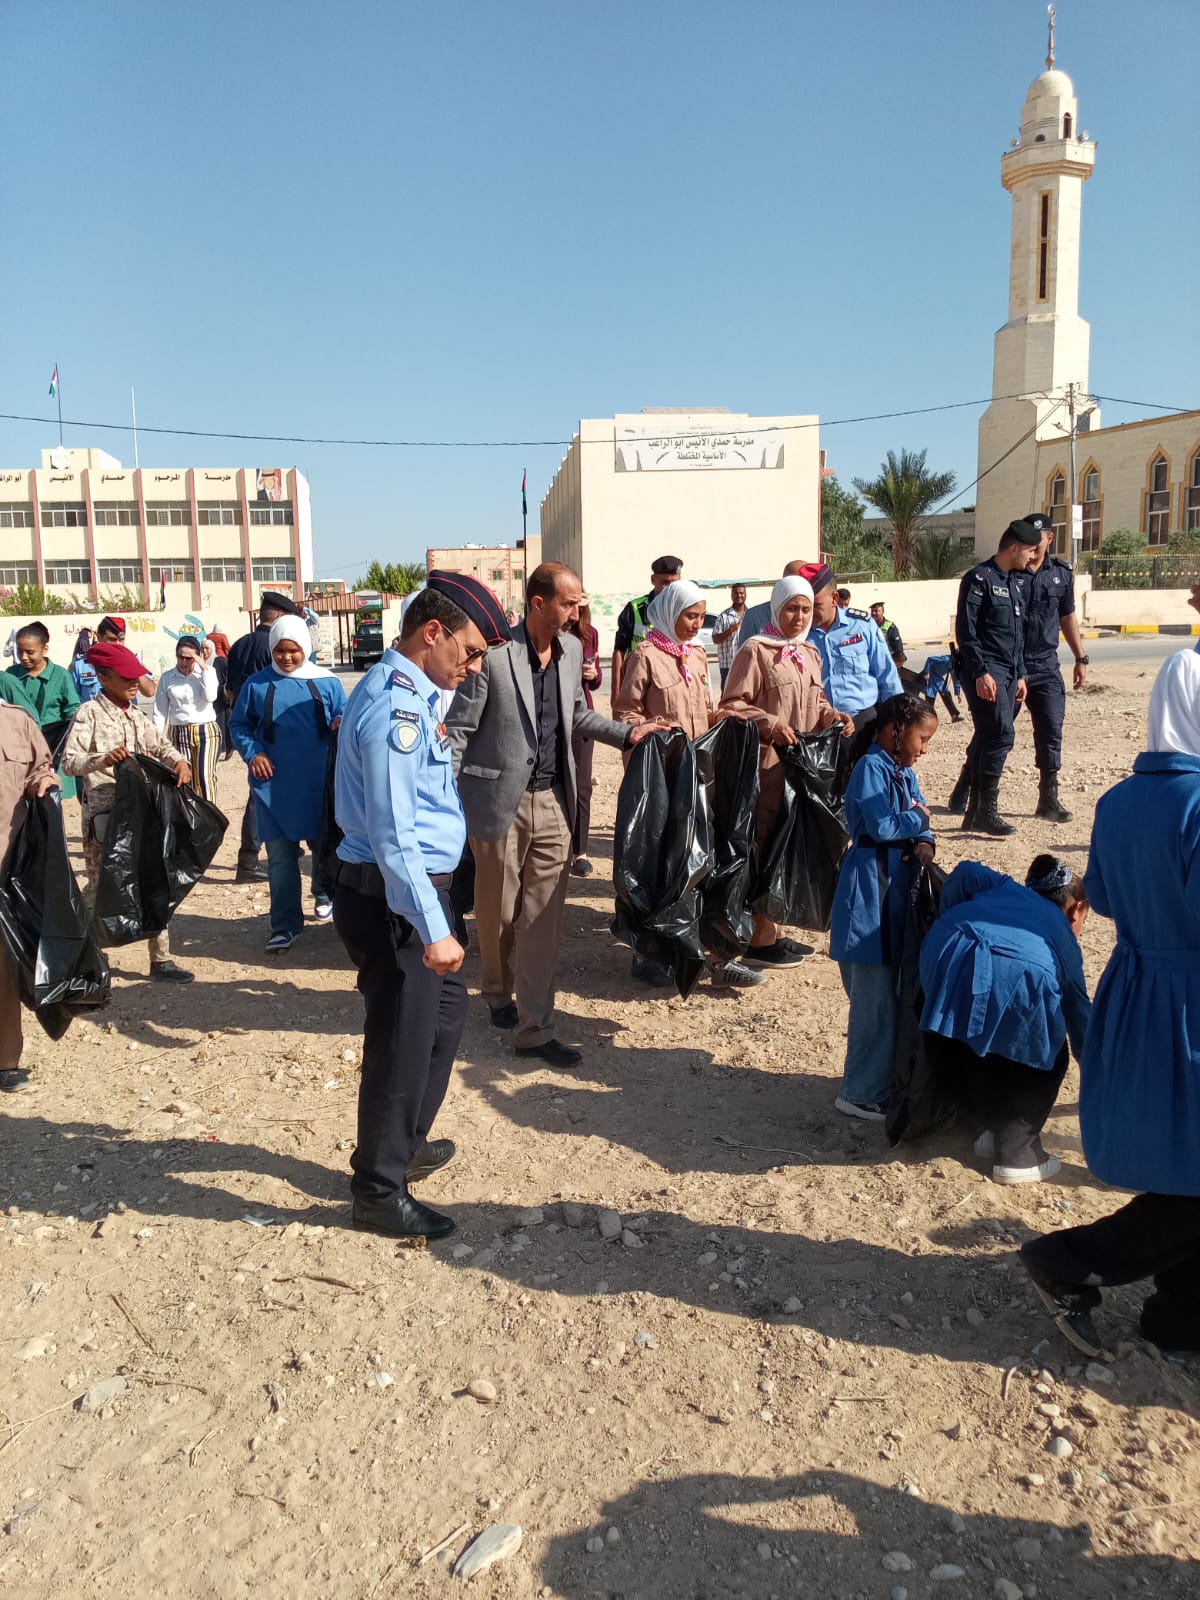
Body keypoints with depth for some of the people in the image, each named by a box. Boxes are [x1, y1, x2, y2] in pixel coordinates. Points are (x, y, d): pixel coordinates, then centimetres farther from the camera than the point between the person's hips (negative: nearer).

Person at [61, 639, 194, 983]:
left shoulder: (137, 717, 14)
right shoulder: (89, 713, -7)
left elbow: (162, 747, 10)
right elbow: (69, 762, -15)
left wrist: (179, 762, -11)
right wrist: (102, 759, -33)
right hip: (104, 815, -6)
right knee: (101, 887, 1)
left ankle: (161, 959, 14)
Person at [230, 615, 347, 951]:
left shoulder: (326, 682, 0)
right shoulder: (256, 684, 1)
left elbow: (345, 715, 5)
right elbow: (238, 724, 8)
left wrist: (341, 723, -19)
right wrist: (252, 753, -9)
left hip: (318, 782, 0)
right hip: (273, 784, 0)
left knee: (323, 844, 16)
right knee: (279, 854, 0)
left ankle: (324, 893, 45)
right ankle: (285, 925, 7)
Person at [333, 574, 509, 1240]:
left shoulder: (410, 693, 10)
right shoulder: (394, 707, -22)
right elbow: (394, 835, -27)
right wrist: (432, 930, -27)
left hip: (416, 888, 11)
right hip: (394, 898, -11)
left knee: (445, 1010, 25)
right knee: (402, 1038, 3)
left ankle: (404, 1144, 43)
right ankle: (379, 1191, 23)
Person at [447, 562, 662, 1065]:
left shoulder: (571, 650, 5)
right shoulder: (495, 654, -14)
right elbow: (459, 729, -10)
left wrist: (627, 733, 8)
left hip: (552, 800, 5)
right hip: (499, 799, -5)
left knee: (544, 917, 2)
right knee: (498, 909, 12)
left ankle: (535, 1029, 8)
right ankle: (498, 991, 39)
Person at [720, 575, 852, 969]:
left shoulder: (810, 654, 15)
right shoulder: (756, 650, -9)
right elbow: (731, 705, -13)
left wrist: (833, 716, 4)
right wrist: (770, 724, -24)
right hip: (766, 766, -8)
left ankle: (772, 932, 25)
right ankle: (758, 941, 4)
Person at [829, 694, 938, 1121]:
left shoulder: (905, 772, 14)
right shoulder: (871, 768, -14)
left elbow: (918, 819, 12)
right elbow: (881, 827, -22)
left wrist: (923, 842, -9)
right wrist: (918, 820, -5)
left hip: (897, 887, 9)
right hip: (869, 892, -9)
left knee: (897, 988, 16)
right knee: (874, 997, -5)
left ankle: (887, 1075, 30)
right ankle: (861, 1093, 4)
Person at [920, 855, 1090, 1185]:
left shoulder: (1004, 887, 39)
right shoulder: (1063, 938, 34)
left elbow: (965, 873, 18)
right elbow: (1080, 1018, 40)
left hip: (947, 956, 2)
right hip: (1018, 976, -2)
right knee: (1047, 1059, 25)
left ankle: (989, 1130, 39)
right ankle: (1017, 1153, 23)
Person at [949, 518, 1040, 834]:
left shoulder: (1013, 583, 19)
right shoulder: (979, 578, -8)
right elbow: (966, 630, -15)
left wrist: (1020, 674, 19)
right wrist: (981, 672, -20)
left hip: (1008, 674, 9)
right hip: (986, 673, -9)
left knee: (987, 737, 10)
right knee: (1001, 736, -14)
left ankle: (962, 799, 20)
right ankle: (986, 811, -8)